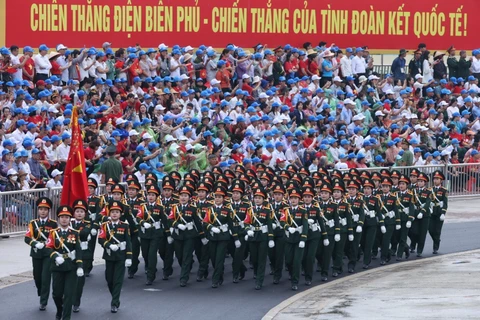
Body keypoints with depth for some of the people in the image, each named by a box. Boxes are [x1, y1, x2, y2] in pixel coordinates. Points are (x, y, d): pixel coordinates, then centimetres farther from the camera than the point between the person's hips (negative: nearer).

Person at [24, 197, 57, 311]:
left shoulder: (53, 224, -1)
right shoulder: (33, 223, 3)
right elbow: (27, 238, -4)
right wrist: (36, 244, -21)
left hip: (48, 254, -3)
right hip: (36, 254, 3)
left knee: (46, 278, -9)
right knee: (37, 276, 13)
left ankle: (43, 302, -3)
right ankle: (42, 295, 40)